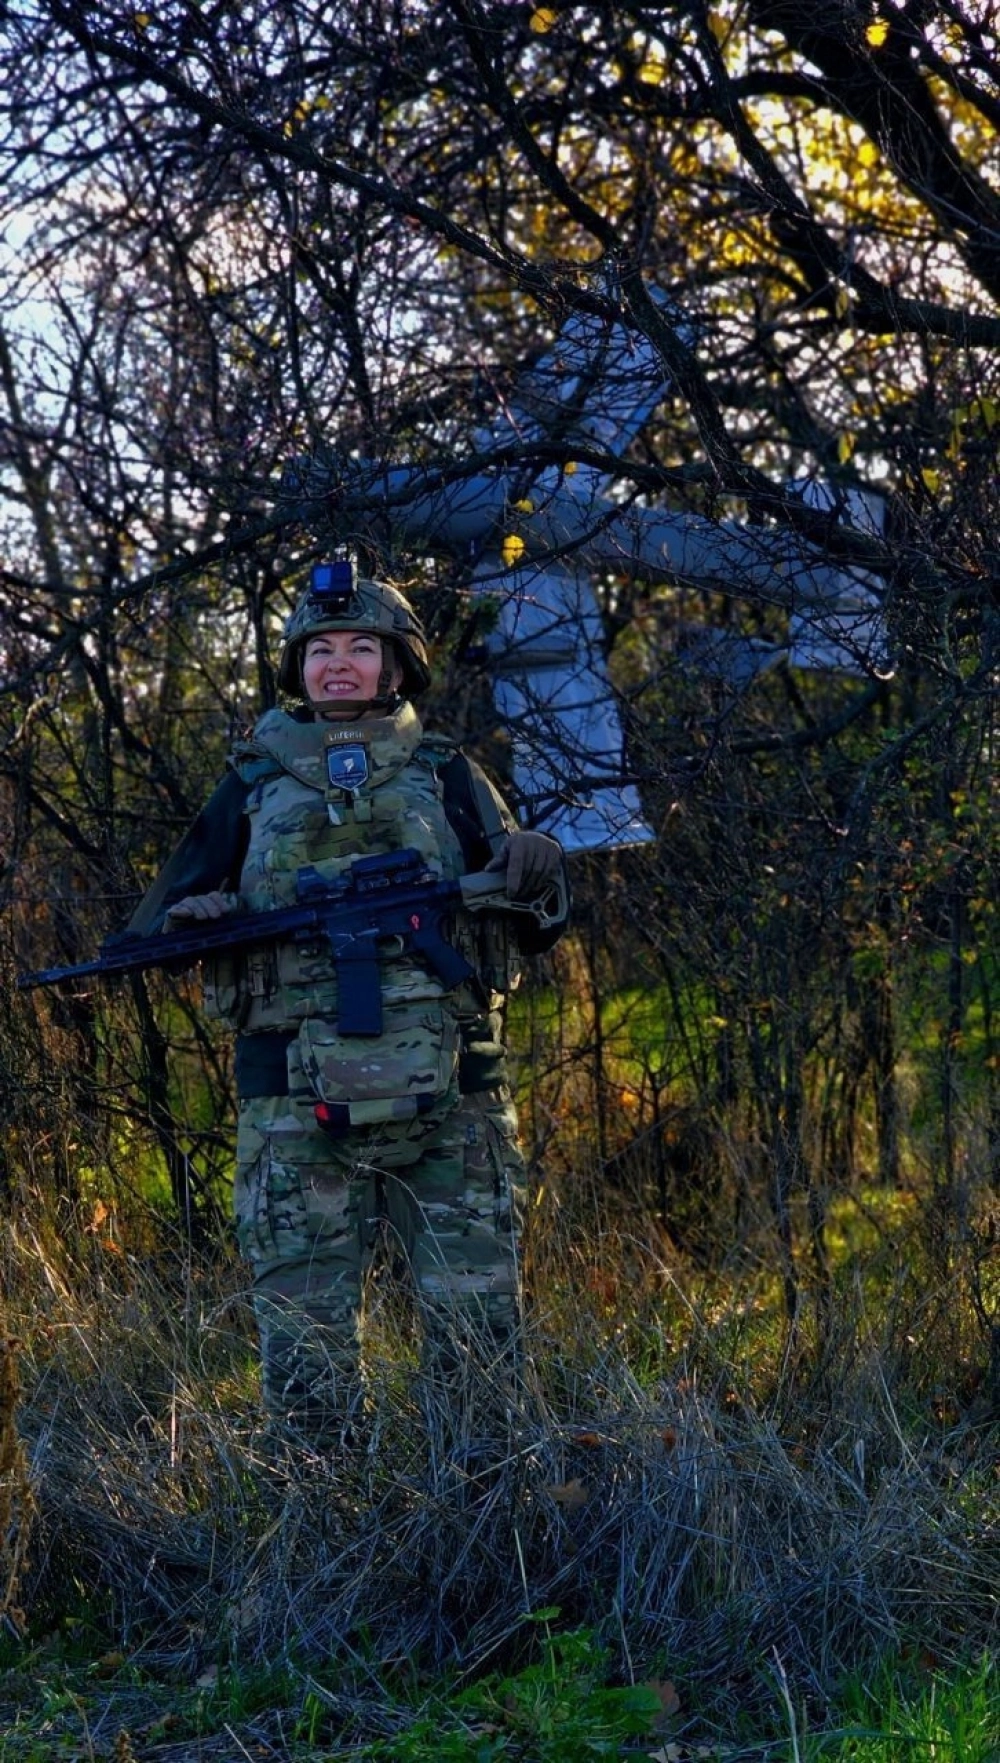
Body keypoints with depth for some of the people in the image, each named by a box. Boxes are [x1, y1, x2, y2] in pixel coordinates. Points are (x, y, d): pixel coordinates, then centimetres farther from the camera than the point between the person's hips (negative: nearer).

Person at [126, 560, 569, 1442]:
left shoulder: (447, 776, 12)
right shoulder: (252, 785, 13)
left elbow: (534, 929, 12)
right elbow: (154, 920, 16)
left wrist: (537, 871, -11)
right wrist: (194, 916, -8)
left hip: (449, 1102, 0)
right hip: (298, 1106, 0)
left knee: (479, 1336, 2)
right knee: (303, 1349, 1)